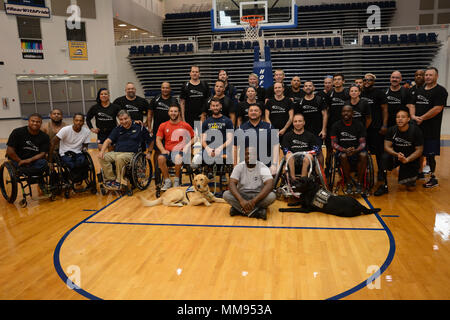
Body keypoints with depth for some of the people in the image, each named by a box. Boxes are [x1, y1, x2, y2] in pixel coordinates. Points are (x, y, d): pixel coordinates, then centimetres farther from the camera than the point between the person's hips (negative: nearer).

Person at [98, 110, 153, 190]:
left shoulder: (139, 127, 6)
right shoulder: (117, 129, 17)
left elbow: (150, 141, 12)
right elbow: (108, 141, 8)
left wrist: (149, 152, 5)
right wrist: (102, 151, -8)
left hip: (131, 153, -5)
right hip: (116, 152, 5)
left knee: (119, 158, -37)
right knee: (103, 158, -23)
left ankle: (119, 181, -21)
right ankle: (111, 179, -14)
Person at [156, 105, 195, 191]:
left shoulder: (185, 126, 7)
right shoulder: (163, 126, 12)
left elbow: (194, 138, 12)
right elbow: (158, 140, 10)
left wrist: (187, 145, -5)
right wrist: (163, 150, -6)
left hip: (180, 151, -2)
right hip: (168, 151, 2)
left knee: (178, 158, -36)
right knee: (160, 158, -31)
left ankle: (177, 180, -10)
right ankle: (167, 181, -14)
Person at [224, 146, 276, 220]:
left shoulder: (262, 167, -10)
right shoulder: (239, 167, -5)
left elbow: (269, 185, -24)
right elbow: (232, 184, -18)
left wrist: (254, 201, -37)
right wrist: (241, 200, -36)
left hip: (258, 196, -1)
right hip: (242, 195, 1)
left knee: (272, 196, -31)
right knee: (226, 194, -28)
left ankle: (238, 209, -29)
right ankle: (258, 212, -34)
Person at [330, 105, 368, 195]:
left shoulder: (359, 125, 3)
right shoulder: (336, 126, 1)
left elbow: (362, 143, -2)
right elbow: (334, 143, -5)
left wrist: (356, 150, -25)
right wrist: (345, 150, -23)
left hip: (356, 150, 1)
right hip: (342, 150, -1)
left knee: (363, 155, -32)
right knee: (343, 156, -36)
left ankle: (359, 183, -19)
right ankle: (348, 184, -21)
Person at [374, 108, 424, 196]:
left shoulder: (416, 130, -15)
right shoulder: (392, 130, -9)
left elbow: (419, 150, -13)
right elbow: (387, 147, -13)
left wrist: (407, 159, -29)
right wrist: (397, 154, -33)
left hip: (411, 157, -2)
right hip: (396, 154, 2)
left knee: (408, 182, -14)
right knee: (384, 157, -31)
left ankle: (412, 177, 27)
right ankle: (384, 186, -20)